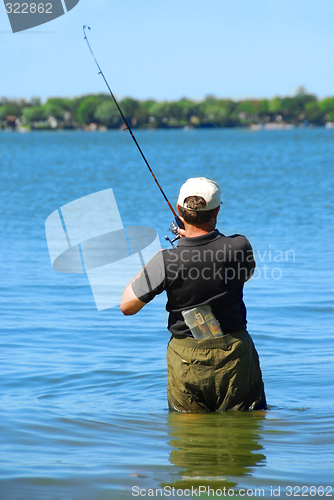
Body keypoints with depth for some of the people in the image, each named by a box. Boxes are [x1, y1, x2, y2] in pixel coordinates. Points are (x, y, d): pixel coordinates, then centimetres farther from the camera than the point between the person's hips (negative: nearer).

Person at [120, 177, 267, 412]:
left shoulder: (166, 261, -19)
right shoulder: (239, 246, -14)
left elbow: (127, 306, -7)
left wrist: (150, 263, 7)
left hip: (186, 356, 0)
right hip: (234, 353, 1)